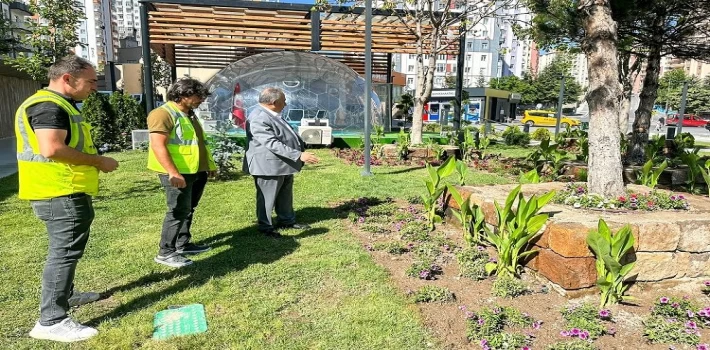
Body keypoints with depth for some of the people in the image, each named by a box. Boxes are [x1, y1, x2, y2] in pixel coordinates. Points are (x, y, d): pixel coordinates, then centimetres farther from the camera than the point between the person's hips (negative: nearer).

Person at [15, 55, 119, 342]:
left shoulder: (58, 104, 17)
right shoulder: (49, 106, -17)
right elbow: (52, 149, -28)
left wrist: (94, 162, 16)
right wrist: (99, 161, -19)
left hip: (66, 192, 11)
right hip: (60, 194, -11)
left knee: (67, 248, 22)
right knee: (65, 251, -8)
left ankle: (65, 294, 39)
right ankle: (51, 321, -2)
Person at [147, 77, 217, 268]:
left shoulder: (189, 114, 17)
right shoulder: (163, 114, -14)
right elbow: (158, 146, -23)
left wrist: (209, 165, 24)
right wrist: (173, 173, -29)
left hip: (195, 171, 10)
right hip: (177, 173, -10)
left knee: (188, 209, 16)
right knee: (179, 210, -8)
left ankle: (183, 244, 28)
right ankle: (166, 252, 2)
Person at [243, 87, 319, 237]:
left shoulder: (273, 115, 9)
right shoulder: (259, 119, -24)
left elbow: (288, 135, 23)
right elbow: (273, 144, -30)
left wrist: (303, 146, 29)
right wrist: (299, 155, -32)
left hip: (284, 165, 10)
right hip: (269, 166, -10)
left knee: (285, 196, 20)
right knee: (267, 198, 4)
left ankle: (287, 220, 35)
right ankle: (265, 227, 19)